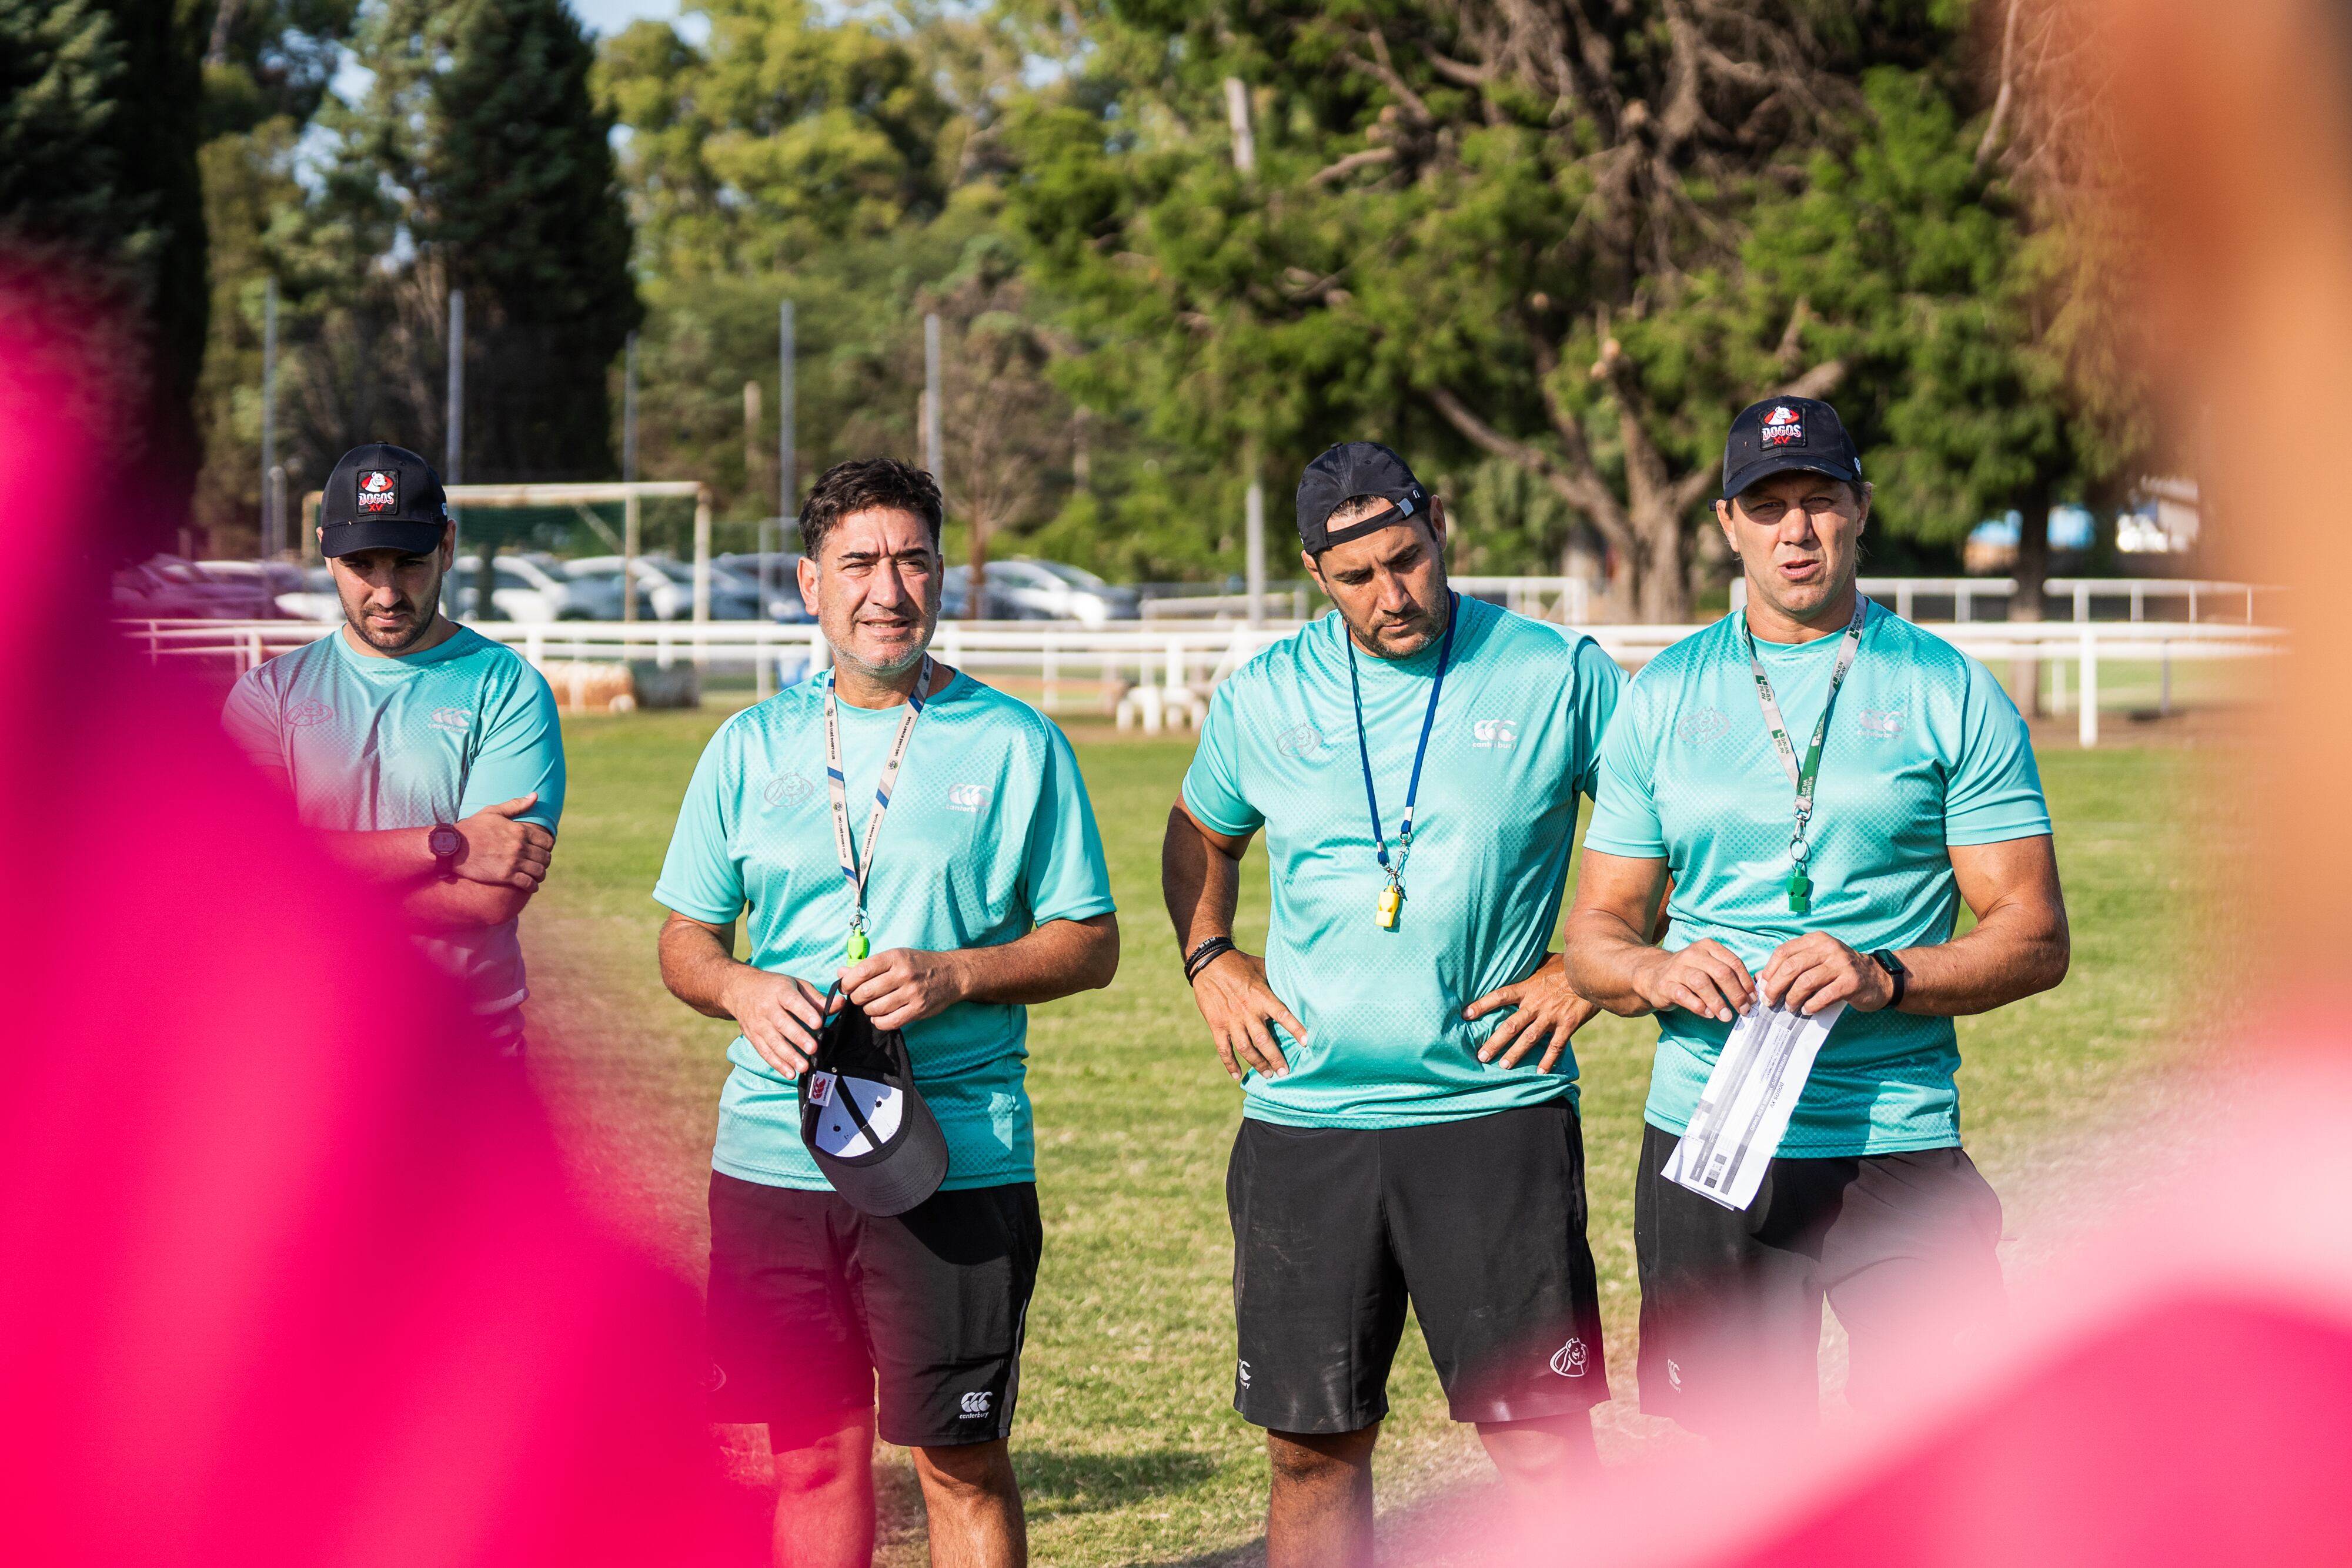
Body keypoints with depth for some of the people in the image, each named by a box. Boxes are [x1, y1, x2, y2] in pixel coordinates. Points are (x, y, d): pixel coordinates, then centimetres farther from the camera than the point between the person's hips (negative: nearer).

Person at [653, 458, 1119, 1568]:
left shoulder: (1014, 745, 1)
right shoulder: (752, 748, 9)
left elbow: (1090, 944, 2)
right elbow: (684, 942, 14)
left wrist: (954, 977, -15)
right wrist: (740, 989, -9)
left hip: (956, 1160, -3)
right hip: (775, 1151, 3)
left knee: (960, 1457, -1)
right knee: (814, 1446, 8)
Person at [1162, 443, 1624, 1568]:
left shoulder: (1558, 676, -1)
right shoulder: (1265, 698, 7)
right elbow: (1198, 839, 26)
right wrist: (1209, 962, 10)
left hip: (1495, 1109, -3)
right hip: (1304, 1122, 3)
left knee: (1544, 1440, -6)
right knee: (1312, 1444, 6)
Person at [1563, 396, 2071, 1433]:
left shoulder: (1950, 694, 2)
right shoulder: (1661, 697, 10)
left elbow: (2035, 938, -1)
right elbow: (1596, 934, 12)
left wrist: (1884, 979, -19)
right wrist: (1657, 970, -12)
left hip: (1898, 1150, -2)